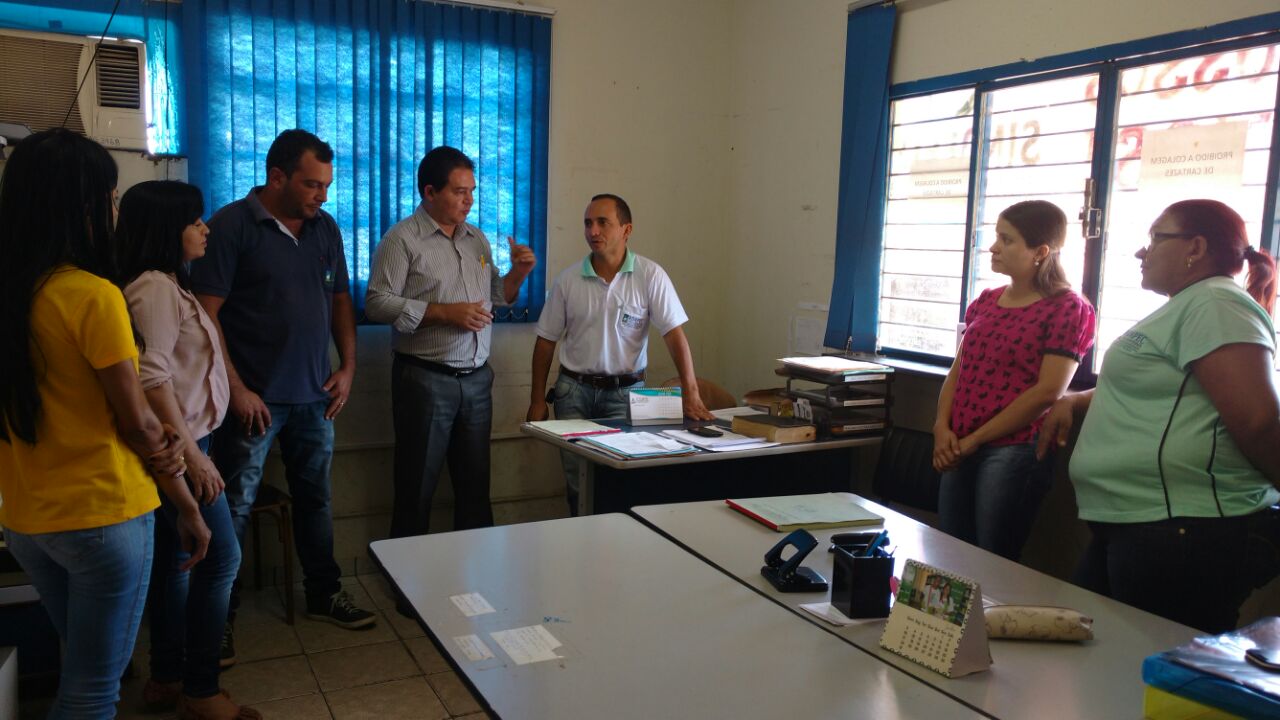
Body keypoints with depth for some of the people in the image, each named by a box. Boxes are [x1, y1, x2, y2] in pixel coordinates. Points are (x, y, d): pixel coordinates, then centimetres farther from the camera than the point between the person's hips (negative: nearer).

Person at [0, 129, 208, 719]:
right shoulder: (93, 296, -19)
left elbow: (50, 405, 4)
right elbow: (137, 423, -14)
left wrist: (158, 440, -7)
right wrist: (189, 507, -2)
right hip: (101, 514, -7)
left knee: (84, 670, 26)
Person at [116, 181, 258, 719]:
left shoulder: (168, 284, 12)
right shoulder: (154, 288, -18)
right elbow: (152, 378, -25)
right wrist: (192, 454, -23)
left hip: (176, 445, 10)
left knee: (173, 560, 15)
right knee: (221, 558, -3)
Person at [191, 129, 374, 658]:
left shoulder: (325, 228, 8)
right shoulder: (231, 226, -10)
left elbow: (340, 299, 15)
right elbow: (206, 312, -12)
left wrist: (348, 366, 5)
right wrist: (236, 388, -15)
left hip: (314, 395, 6)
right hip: (255, 397, -5)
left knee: (315, 497, 16)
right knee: (234, 507, 4)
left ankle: (324, 594, 30)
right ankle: (218, 614, 18)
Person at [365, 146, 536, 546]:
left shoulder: (477, 239, 14)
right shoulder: (402, 239, -6)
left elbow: (495, 298, 21)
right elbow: (377, 303, -13)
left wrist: (518, 273, 1)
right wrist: (445, 313, -18)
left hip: (477, 378, 6)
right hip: (425, 378, -6)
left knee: (475, 483, 12)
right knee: (417, 487, 3)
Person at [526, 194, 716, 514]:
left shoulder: (651, 276, -8)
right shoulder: (568, 280, 0)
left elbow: (675, 335, -11)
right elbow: (546, 341, 7)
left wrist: (691, 396, -19)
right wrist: (537, 400, 6)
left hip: (626, 391, -2)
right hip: (574, 390, 2)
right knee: (577, 480, 4)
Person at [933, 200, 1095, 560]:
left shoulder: (1067, 308, -5)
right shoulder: (985, 301, 15)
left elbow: (1046, 392, -12)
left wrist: (975, 438, -12)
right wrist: (942, 428, -3)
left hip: (1015, 449, -6)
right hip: (960, 449, 6)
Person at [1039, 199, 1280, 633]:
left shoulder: (1215, 304, -12)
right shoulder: (1184, 309, 21)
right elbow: (1147, 390, 34)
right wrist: (1075, 402, 15)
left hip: (1186, 534, -11)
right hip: (1132, 529, 11)